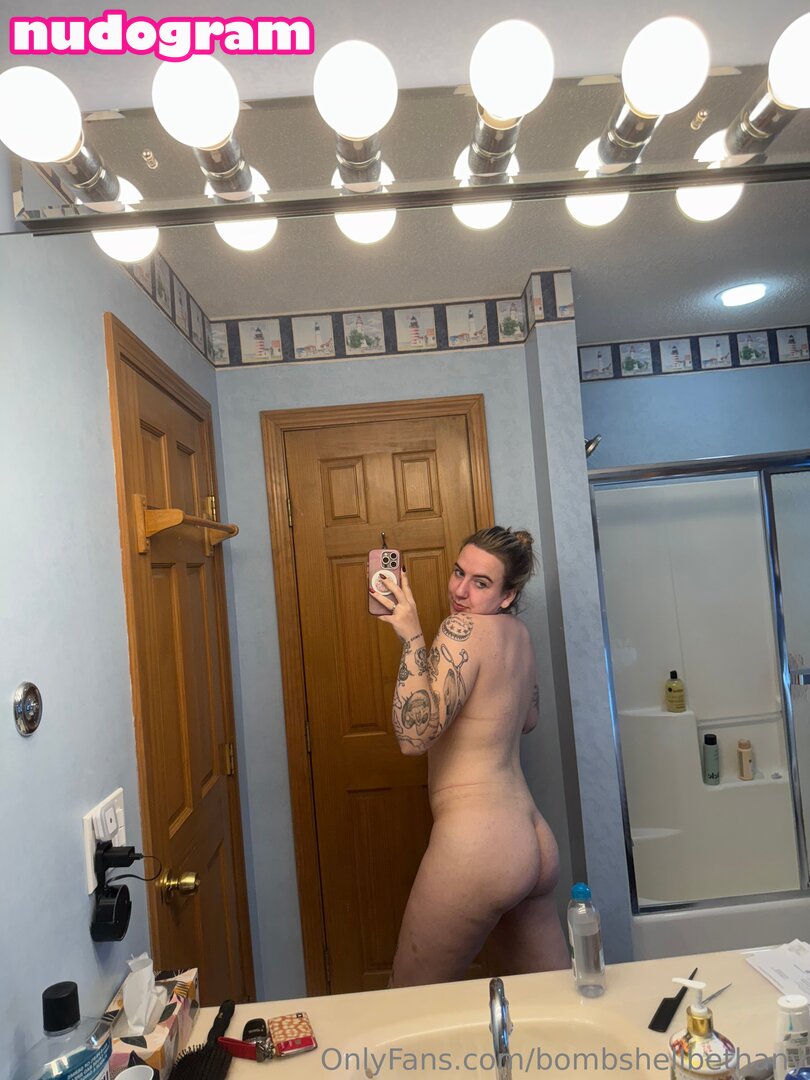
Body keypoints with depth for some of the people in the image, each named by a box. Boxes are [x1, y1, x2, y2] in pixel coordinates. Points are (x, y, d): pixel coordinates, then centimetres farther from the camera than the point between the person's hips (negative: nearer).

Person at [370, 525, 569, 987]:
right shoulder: (520, 633, 9)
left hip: (476, 845, -9)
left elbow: (414, 735, -25)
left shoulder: (463, 629, -15)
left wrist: (413, 638, -24)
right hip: (537, 842, 9)